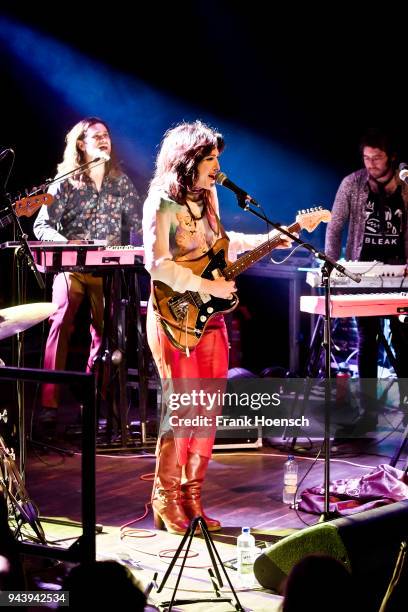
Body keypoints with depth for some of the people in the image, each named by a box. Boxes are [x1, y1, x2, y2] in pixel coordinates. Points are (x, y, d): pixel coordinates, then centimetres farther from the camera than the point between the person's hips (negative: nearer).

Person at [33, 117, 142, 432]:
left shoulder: (121, 182, 8)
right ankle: (50, 402, -21)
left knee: (106, 331, 2)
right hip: (72, 266, -3)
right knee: (62, 323, -19)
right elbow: (42, 225, -3)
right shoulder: (66, 183, -1)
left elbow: (136, 223, 11)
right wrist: (66, 244, -20)